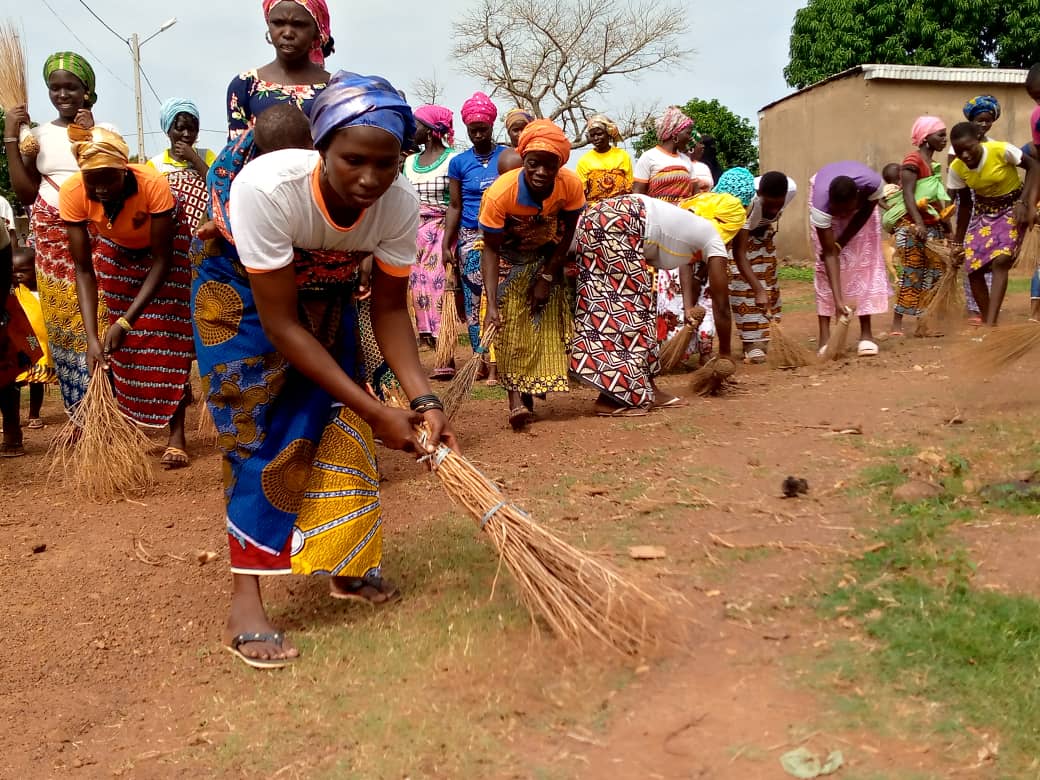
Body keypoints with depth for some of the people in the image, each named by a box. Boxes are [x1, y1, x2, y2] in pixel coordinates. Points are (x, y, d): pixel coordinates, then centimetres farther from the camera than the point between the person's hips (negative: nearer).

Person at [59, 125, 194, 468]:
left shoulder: (154, 184, -39)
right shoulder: (72, 193, -31)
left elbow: (161, 260, -31)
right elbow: (84, 269, -25)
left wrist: (125, 322, -35)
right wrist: (91, 336, -34)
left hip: (166, 246, -3)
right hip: (116, 249, 3)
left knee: (167, 333, -11)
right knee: (123, 341, -1)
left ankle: (176, 433, -9)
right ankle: (128, 423, 14)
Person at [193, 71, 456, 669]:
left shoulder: (400, 204, -28)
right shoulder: (266, 187, -40)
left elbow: (390, 308, -14)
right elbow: (280, 324, -34)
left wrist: (424, 400, -28)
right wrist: (376, 411, -34)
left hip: (327, 299, 4)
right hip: (243, 297, -4)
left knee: (341, 427, 1)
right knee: (262, 434, -12)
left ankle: (346, 566, 22)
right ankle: (246, 604, -5)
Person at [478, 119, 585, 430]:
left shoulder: (571, 186, -28)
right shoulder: (500, 193, -35)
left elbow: (567, 233, -12)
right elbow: (491, 249, -27)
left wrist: (547, 277, -15)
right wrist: (491, 304, -34)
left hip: (547, 256, 3)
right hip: (510, 257, -3)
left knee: (545, 323, 1)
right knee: (510, 325, -14)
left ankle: (531, 392, 13)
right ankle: (515, 397, -18)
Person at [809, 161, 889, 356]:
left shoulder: (872, 184, -42)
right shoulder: (821, 204, -43)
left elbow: (865, 212, -19)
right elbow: (829, 253, -39)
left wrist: (841, 243, -21)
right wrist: (838, 298, -43)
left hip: (862, 204, 2)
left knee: (865, 259, -7)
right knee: (825, 262, -13)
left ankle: (866, 333, -5)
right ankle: (825, 337, -14)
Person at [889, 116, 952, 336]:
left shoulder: (933, 164, 17)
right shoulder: (913, 160, -8)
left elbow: (937, 198, 20)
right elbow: (908, 195, -17)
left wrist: (945, 226, 18)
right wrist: (919, 223, -27)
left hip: (933, 225, 8)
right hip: (912, 225, -8)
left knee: (935, 273, 5)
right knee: (913, 273, -9)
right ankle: (897, 323, -6)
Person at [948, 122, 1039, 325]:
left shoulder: (1001, 150, -24)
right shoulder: (956, 169, -12)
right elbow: (965, 204, 2)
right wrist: (958, 241, 7)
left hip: (1012, 208, -4)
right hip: (983, 212, 4)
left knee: (1001, 261, -23)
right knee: (973, 268, -5)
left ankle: (990, 325, -27)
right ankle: (988, 323, 10)